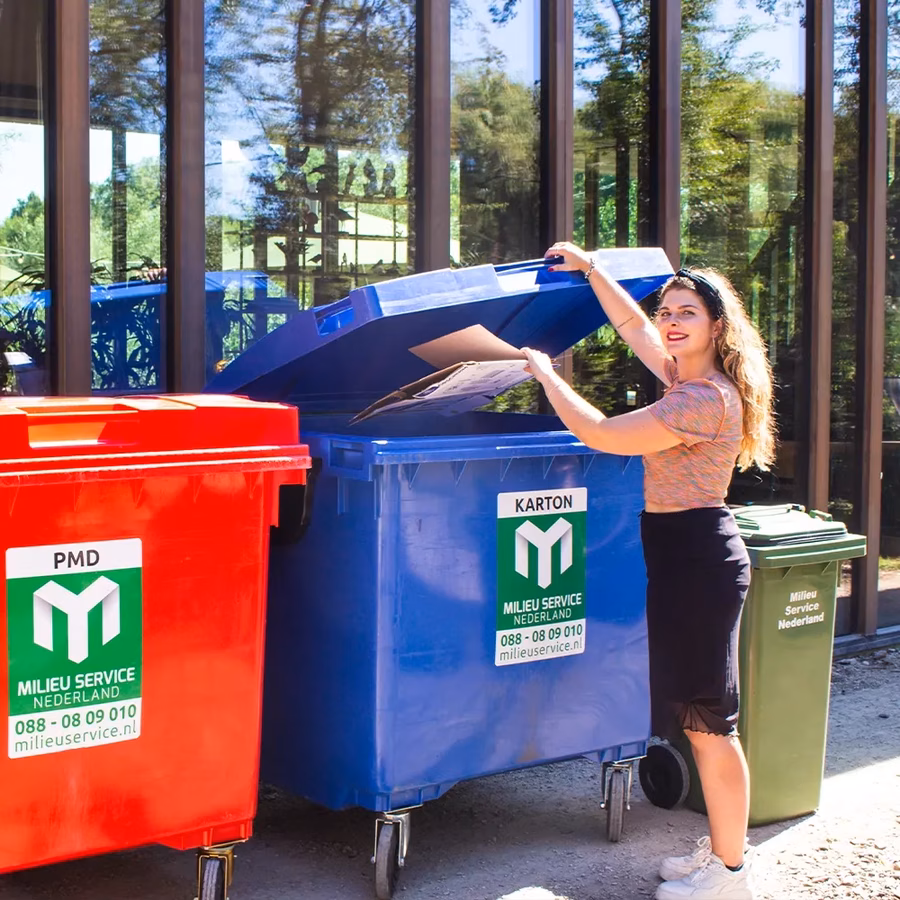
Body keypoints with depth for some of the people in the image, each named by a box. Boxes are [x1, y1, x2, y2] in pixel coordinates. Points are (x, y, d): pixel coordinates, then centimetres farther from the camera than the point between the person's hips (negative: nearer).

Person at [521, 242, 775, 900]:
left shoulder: (706, 399, -18)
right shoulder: (689, 379, 12)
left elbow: (603, 435, -20)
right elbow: (631, 324, 27)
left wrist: (547, 375, -8)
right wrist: (589, 267, 25)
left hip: (696, 556, -10)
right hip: (686, 554, 10)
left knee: (708, 722, -3)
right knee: (700, 719, 15)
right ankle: (724, 847, 26)